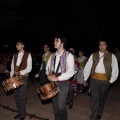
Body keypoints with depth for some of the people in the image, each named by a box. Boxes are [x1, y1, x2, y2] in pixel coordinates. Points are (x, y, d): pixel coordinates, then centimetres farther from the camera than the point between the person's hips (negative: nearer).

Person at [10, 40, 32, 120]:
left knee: (22, 96, -2)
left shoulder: (28, 55, -3)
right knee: (16, 95, 10)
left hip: (23, 77, -5)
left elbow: (29, 68, -9)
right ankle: (19, 112, 26)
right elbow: (12, 67, 15)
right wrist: (11, 76, 3)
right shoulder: (15, 55, 13)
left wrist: (20, 72, -21)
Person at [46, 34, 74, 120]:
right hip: (53, 82, 5)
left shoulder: (69, 55, -10)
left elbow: (71, 72, -17)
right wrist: (49, 75, -6)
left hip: (63, 83, -5)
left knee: (61, 105, -9)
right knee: (55, 105, 13)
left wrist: (57, 78, -20)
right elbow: (48, 67, 16)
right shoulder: (53, 55, 8)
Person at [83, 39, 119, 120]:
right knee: (95, 98, 0)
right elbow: (87, 67, 2)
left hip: (105, 80, 0)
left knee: (102, 98, 16)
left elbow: (115, 70, 0)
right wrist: (85, 79, 1)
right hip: (94, 80, 0)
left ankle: (99, 113, 39)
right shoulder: (94, 55, 1)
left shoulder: (111, 56, -3)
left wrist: (111, 81, -2)